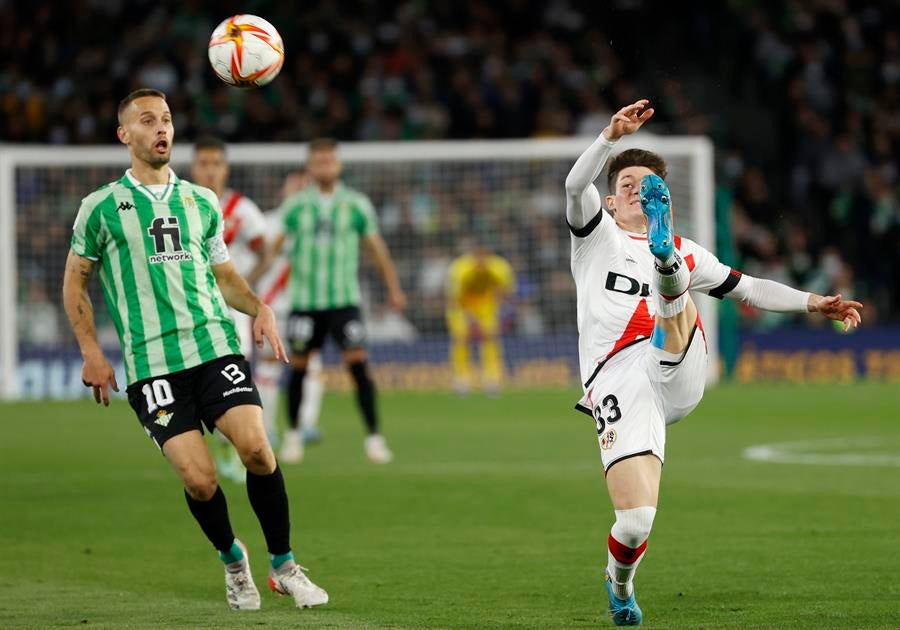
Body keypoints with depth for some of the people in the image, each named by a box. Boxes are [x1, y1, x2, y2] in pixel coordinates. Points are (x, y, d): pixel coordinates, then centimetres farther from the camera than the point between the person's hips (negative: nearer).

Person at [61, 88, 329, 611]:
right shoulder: (103, 207, 7)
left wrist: (260, 308, 4)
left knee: (257, 449, -18)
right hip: (151, 363, -2)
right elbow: (76, 280, 14)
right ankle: (232, 560, 16)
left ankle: (284, 566, -1)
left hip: (216, 346, 2)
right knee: (199, 480, -14)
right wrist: (91, 352, 4)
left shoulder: (202, 202, 15)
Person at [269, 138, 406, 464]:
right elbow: (273, 246, 5)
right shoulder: (295, 206, 1)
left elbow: (376, 247, 10)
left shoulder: (357, 205, 2)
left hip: (344, 300, -1)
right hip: (304, 301, 1)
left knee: (358, 362, -14)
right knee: (299, 366, 7)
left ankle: (373, 436, -13)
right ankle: (293, 432, 27)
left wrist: (394, 289, 12)